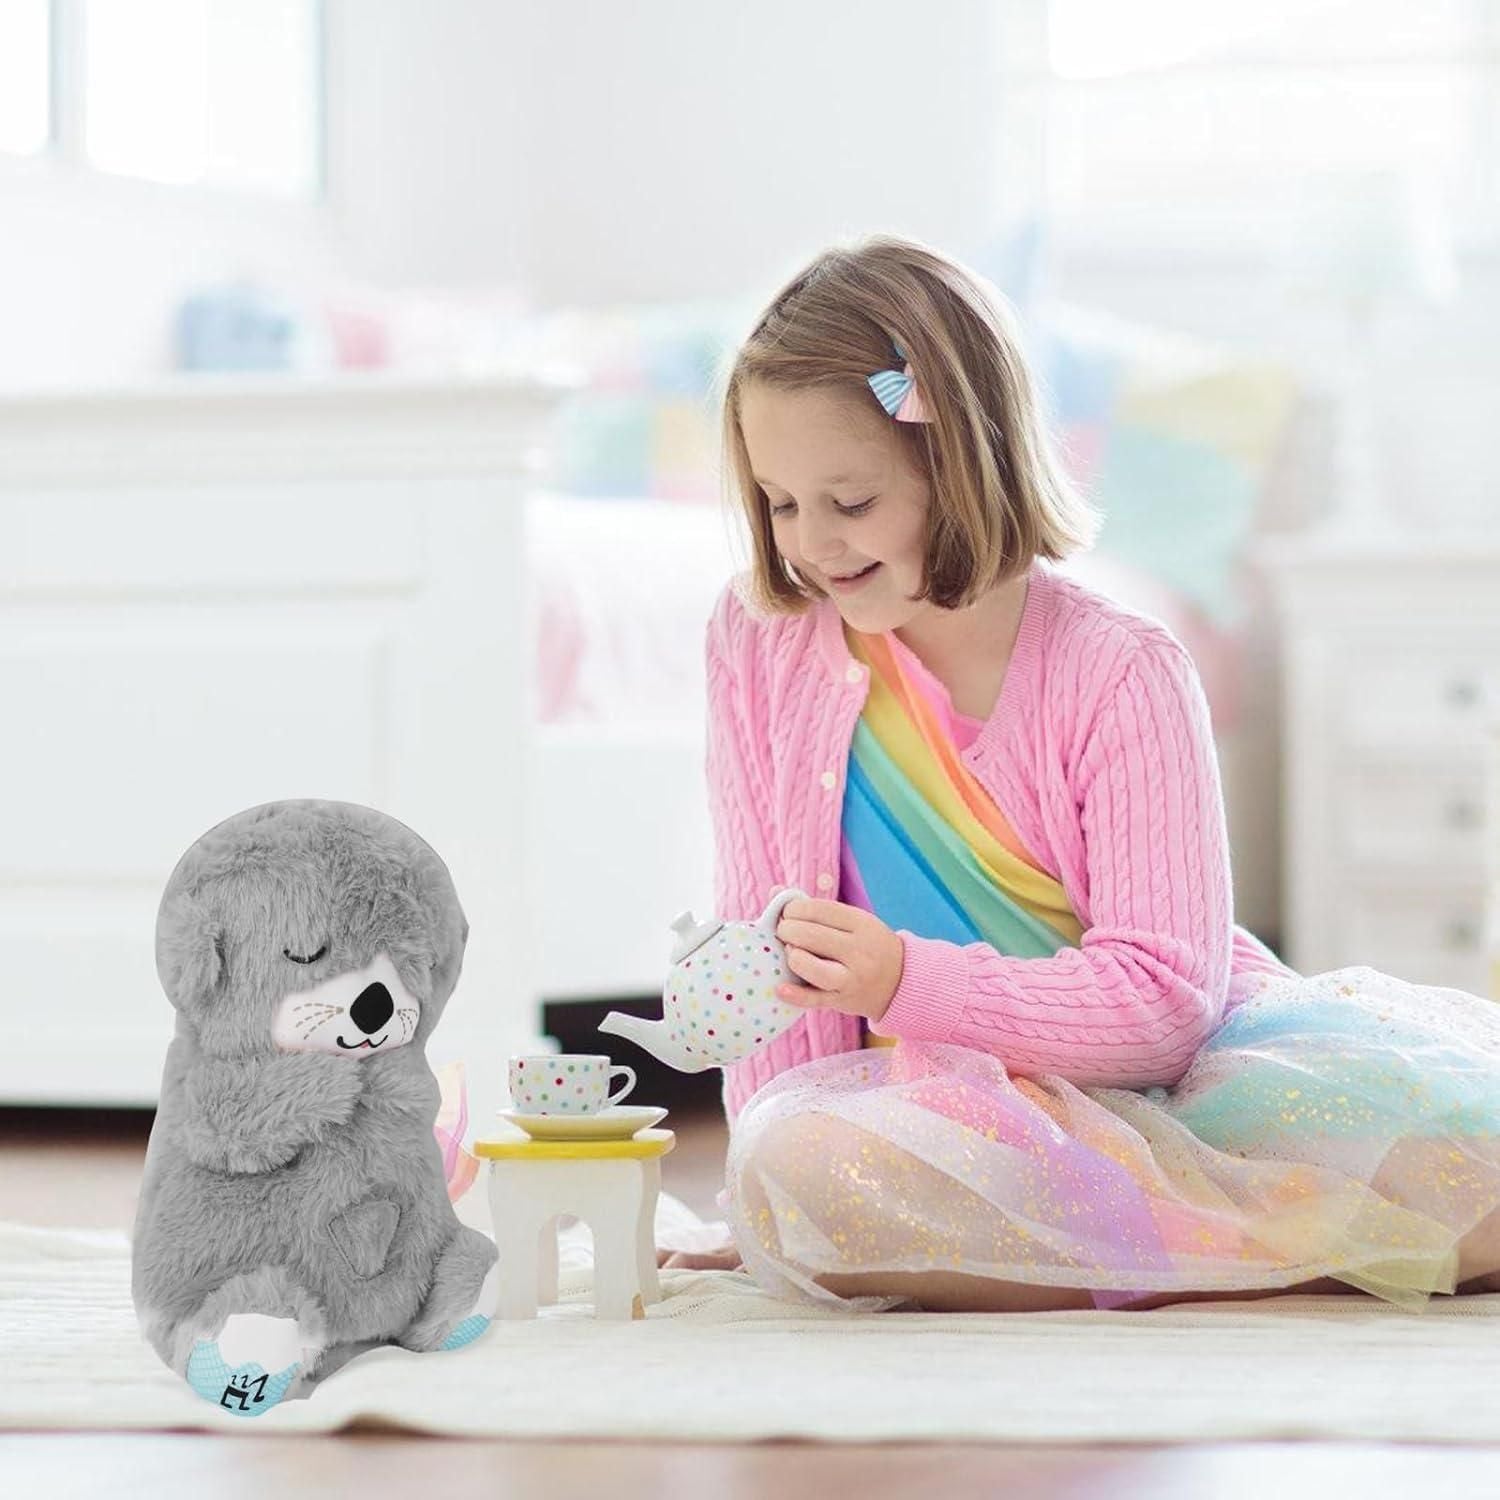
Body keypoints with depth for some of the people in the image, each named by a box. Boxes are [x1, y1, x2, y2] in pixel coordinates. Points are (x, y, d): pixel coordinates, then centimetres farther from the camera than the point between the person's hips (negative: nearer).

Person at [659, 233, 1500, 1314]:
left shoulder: (1121, 674, -7)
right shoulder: (761, 639, 3)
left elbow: (1162, 994, -14)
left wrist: (908, 980, -27)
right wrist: (772, 1183, -5)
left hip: (1169, 1079, -3)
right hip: (963, 1118, 3)